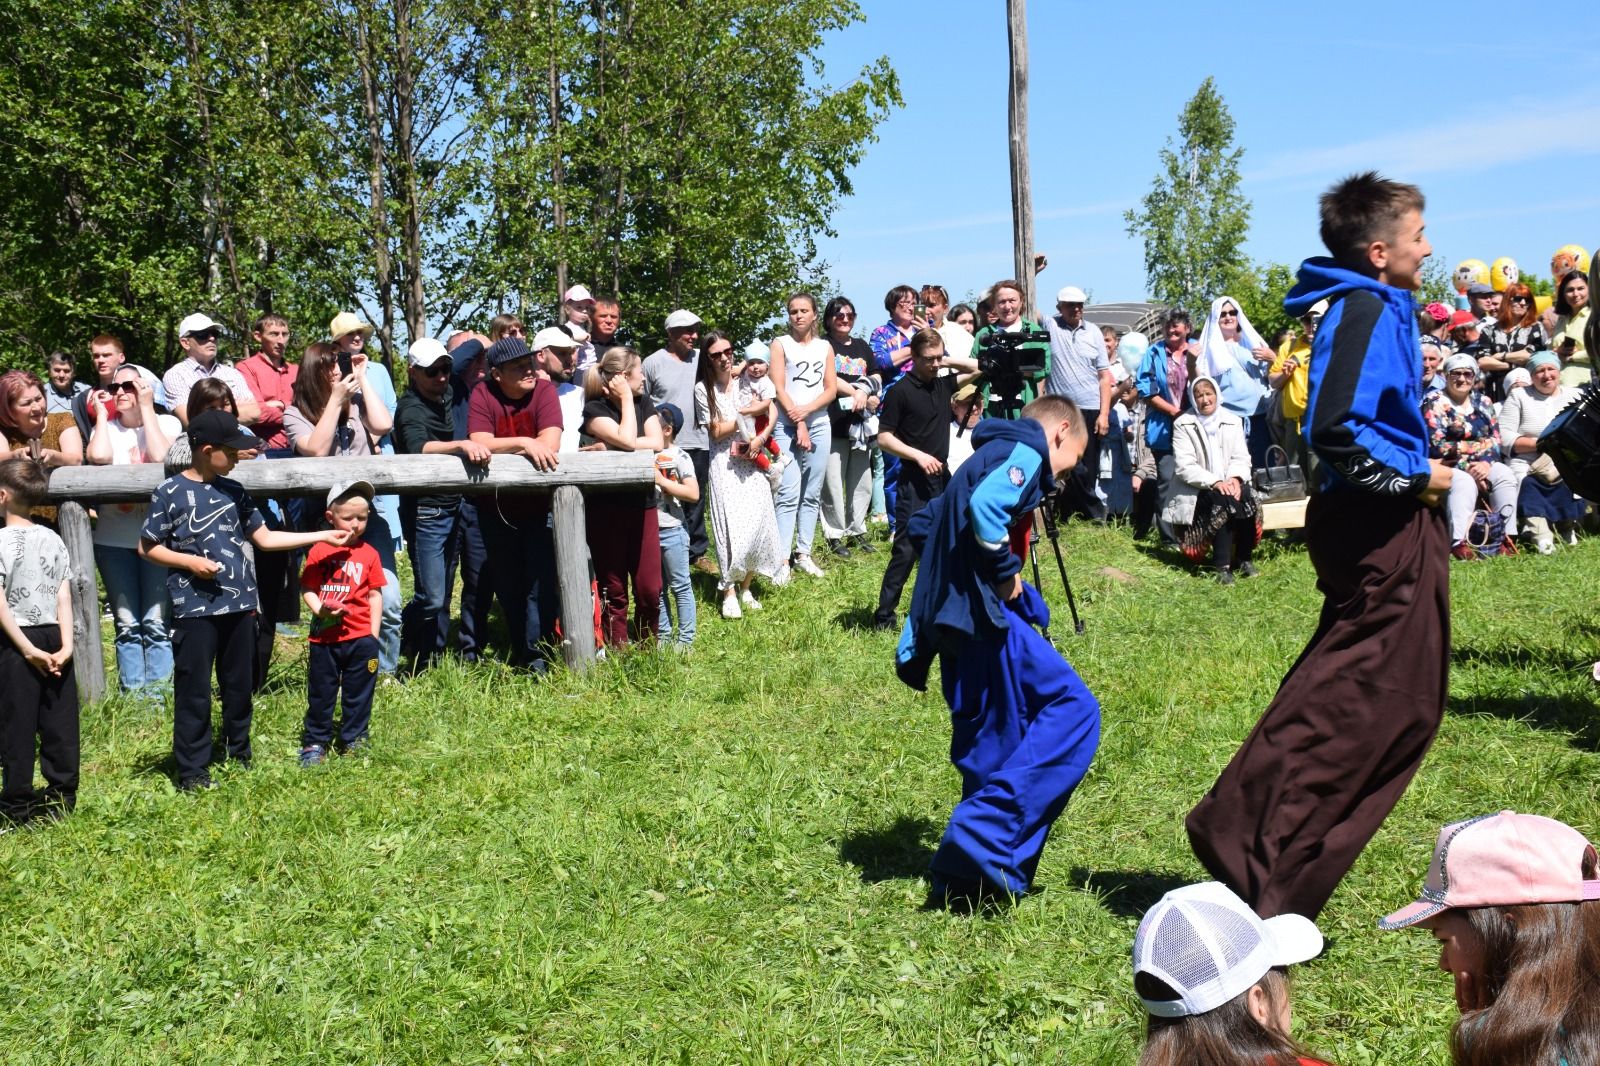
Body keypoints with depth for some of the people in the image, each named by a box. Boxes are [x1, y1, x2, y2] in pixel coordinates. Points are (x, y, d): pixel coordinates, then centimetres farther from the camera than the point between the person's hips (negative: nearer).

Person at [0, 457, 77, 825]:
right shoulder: (53, 539, 5)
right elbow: (64, 596, -1)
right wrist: (66, 644, -4)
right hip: (52, 637, 5)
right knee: (60, 722, 10)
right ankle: (62, 795, 17)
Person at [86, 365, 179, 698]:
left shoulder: (166, 422, 3)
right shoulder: (106, 427, 9)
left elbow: (159, 456, -17)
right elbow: (98, 457, -13)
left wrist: (146, 407, -10)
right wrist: (101, 413, -2)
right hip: (113, 540, 2)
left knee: (156, 624, -6)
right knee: (127, 625, 3)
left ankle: (156, 698, -1)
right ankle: (132, 697, 7)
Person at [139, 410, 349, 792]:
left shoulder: (233, 491, 9)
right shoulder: (170, 493, -6)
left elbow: (264, 538, 12)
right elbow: (147, 548, -1)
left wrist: (323, 536, 8)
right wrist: (189, 562, -15)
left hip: (239, 605, 5)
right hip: (194, 609, -5)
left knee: (239, 687, 14)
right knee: (194, 693, 0)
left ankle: (240, 757, 27)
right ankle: (192, 772, 9)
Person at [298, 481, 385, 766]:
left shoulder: (369, 554, 2)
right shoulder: (319, 553, -3)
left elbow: (375, 595, 4)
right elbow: (307, 588, -1)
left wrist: (373, 635, 0)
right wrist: (318, 608, -21)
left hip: (360, 638, 1)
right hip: (324, 636, -1)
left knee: (358, 692, 10)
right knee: (320, 692, 9)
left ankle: (354, 739, 22)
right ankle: (315, 741, 21)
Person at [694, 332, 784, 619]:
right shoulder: (703, 389, -2)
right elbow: (716, 431, -3)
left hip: (752, 459, 3)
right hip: (725, 463, -3)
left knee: (759, 521, -4)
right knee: (733, 526, -11)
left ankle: (746, 587, 12)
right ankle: (729, 592, -2)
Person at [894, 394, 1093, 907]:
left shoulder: (991, 453, 24)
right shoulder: (1026, 450, -4)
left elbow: (920, 526, 29)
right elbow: (985, 508, -26)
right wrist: (1007, 574, -14)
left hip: (947, 617, 10)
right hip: (982, 612, -10)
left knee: (990, 749, 14)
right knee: (1072, 710, -9)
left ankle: (961, 881, 17)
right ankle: (986, 842, -16)